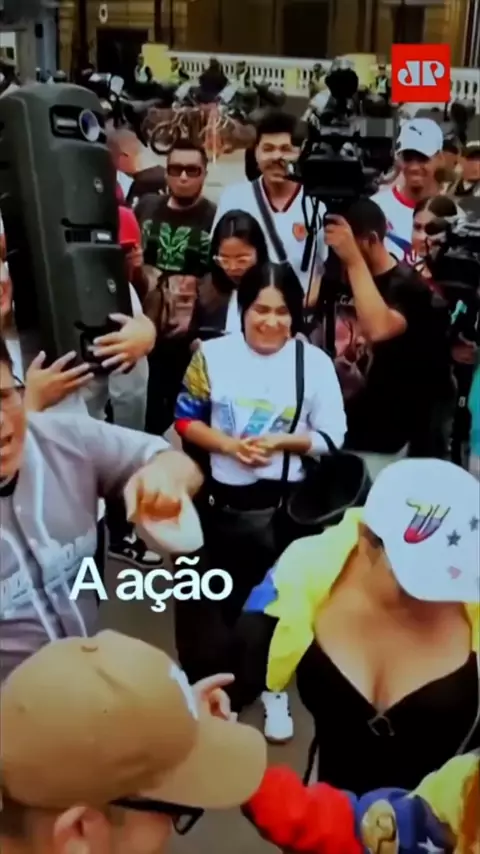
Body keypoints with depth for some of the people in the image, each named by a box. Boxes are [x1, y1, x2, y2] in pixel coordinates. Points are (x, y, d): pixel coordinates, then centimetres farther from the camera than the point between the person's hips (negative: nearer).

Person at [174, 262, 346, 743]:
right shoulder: (213, 355, -5)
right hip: (220, 499, 1)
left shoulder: (314, 363, -7)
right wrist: (229, 444, -16)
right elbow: (185, 420, 0)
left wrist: (282, 442, -19)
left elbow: (332, 437, -5)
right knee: (222, 598, 16)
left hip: (283, 504, 0)